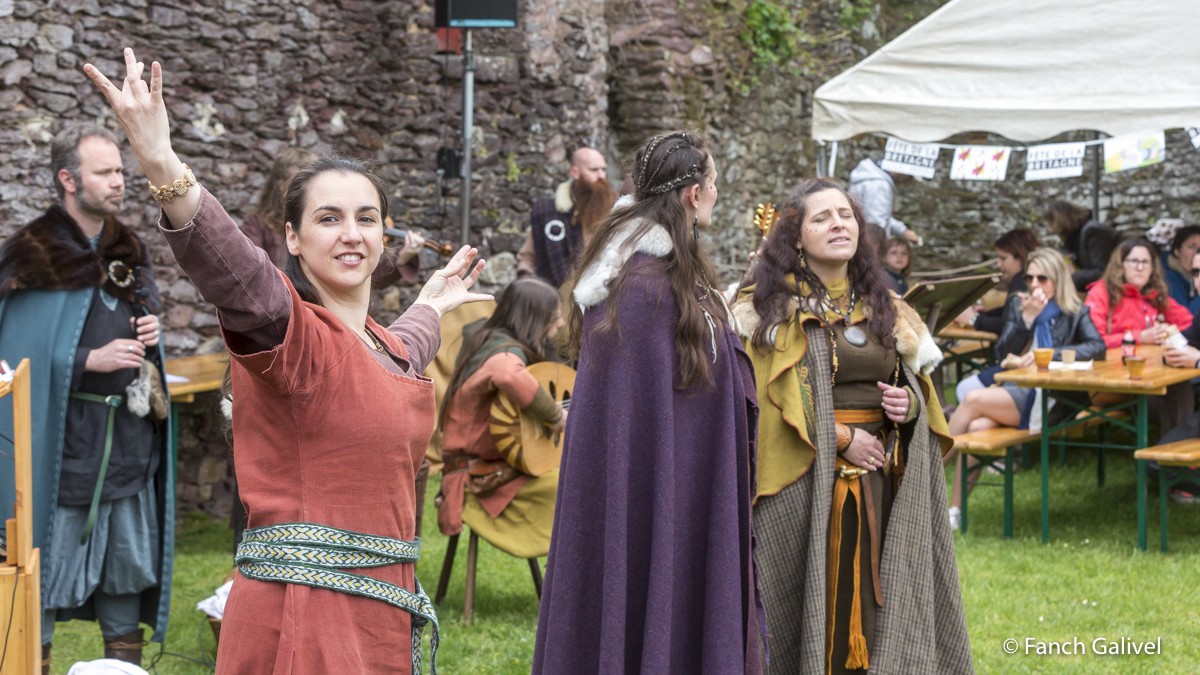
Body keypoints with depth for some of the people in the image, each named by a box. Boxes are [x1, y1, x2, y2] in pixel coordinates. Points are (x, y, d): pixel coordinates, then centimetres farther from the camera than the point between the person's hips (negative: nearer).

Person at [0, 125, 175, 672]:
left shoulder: (129, 252, 11)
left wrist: (148, 333, 1)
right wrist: (92, 360, -20)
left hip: (129, 438, 6)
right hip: (62, 443, -6)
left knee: (127, 565, 12)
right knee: (46, 571, -2)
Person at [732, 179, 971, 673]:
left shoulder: (884, 308, 14)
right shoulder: (771, 308, -2)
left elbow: (919, 384, 21)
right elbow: (768, 398, -10)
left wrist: (910, 403, -2)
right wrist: (842, 437, -14)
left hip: (880, 481, 5)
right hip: (806, 486, -5)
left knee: (876, 605, 4)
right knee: (812, 610, -3)